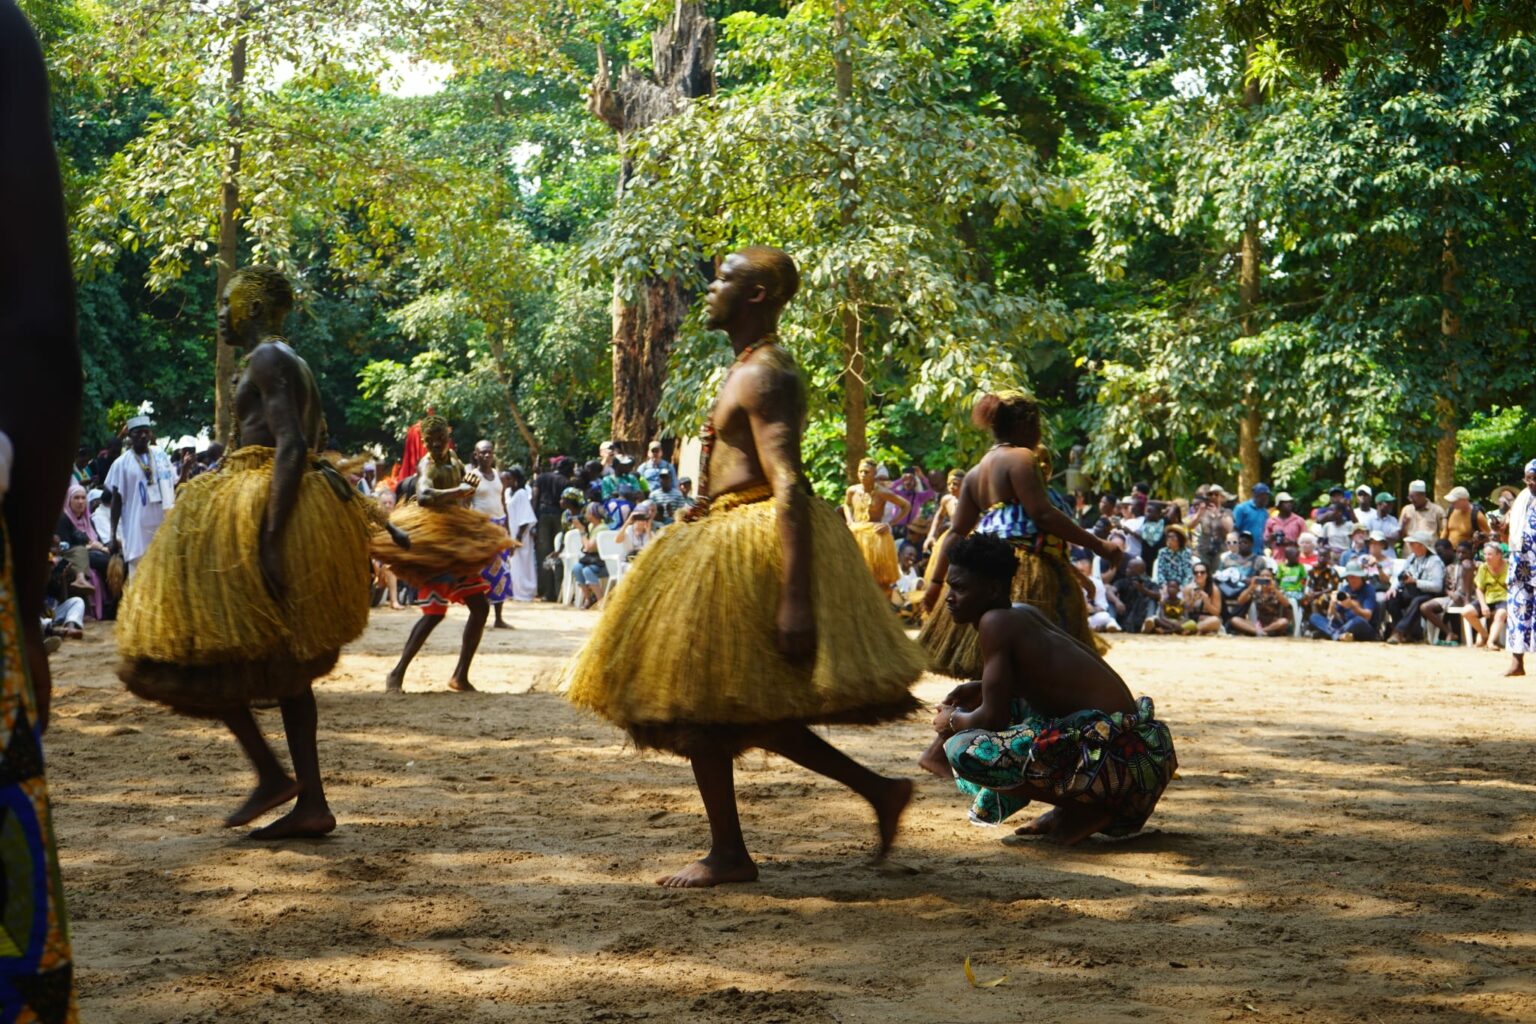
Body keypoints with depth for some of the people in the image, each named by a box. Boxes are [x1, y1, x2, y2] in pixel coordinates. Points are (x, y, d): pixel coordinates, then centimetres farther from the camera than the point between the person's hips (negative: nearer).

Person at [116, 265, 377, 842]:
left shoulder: (267, 360, -10)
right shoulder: (295, 366, 20)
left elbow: (291, 447, -21)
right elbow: (311, 446, 20)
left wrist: (271, 540, -27)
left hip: (264, 509, -10)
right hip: (307, 508, 10)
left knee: (199, 643, -5)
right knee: (284, 664, 9)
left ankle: (271, 776, -6)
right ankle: (311, 803, 7)